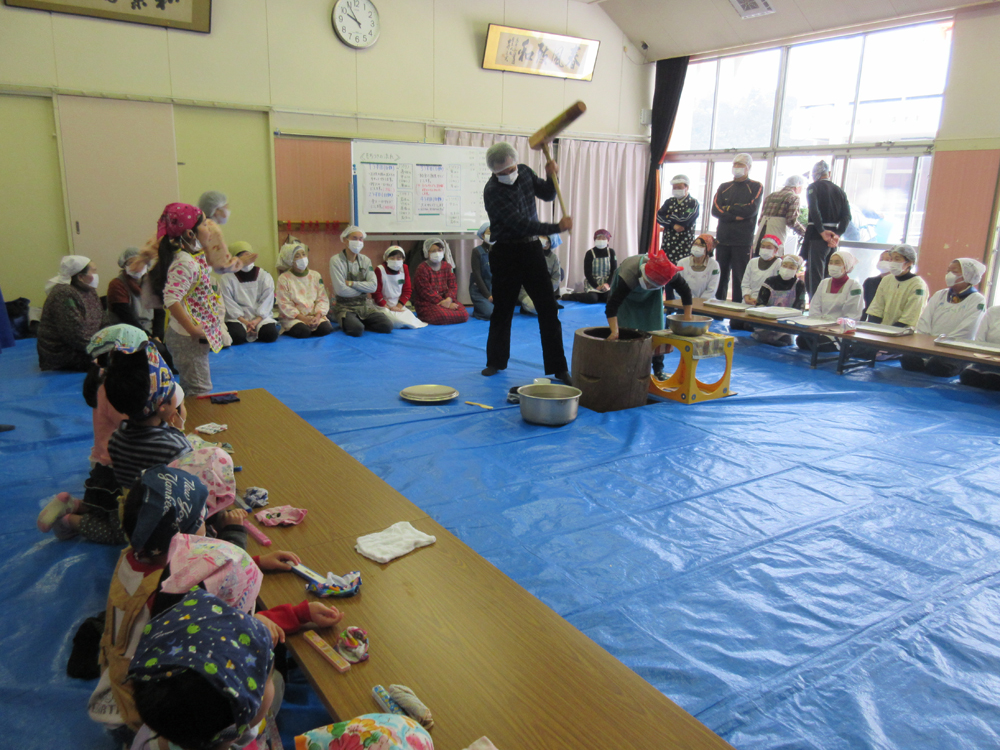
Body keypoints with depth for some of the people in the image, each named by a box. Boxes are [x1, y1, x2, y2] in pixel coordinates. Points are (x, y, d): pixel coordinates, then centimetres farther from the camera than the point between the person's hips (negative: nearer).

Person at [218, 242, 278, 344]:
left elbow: (267, 301, 0)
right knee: (237, 337, -31)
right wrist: (245, 322, -16)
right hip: (238, 318, -2)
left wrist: (257, 321, -15)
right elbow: (229, 304, -5)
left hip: (260, 317, 2)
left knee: (271, 334, -27)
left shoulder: (265, 276, 6)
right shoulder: (226, 278, 2)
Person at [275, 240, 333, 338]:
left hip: (315, 315, 3)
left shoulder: (315, 275, 9)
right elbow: (285, 305, -8)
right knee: (303, 332, -33)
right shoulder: (283, 279, -2)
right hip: (293, 317, -3)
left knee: (326, 329, -26)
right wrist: (303, 318, -19)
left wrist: (318, 316, -16)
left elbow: (323, 299, 3)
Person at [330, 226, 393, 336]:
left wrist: (351, 283, -14)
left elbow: (373, 286, -5)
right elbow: (341, 290, -17)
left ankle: (359, 322, 7)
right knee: (357, 330, -33)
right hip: (345, 306, -5)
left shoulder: (365, 260, 7)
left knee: (387, 326, -18)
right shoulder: (336, 260, -8)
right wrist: (363, 288, -3)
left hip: (365, 305, 5)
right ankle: (345, 322, 2)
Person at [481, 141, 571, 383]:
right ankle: (496, 361, 26)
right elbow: (521, 224, -22)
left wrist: (551, 176, -4)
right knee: (502, 310, 7)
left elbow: (547, 195, 16)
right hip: (506, 252, -4)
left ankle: (558, 368, 3)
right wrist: (558, 227, -22)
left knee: (548, 309, -2)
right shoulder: (492, 191, -16)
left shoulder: (525, 171, 3)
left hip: (532, 248, 4)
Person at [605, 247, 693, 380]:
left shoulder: (669, 274, -34)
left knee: (656, 330, -3)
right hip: (626, 298, -3)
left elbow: (685, 292, -16)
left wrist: (687, 318, -18)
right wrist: (614, 332, -54)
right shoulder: (629, 275, -46)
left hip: (650, 298, 3)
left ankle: (658, 369, 9)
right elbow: (611, 306, -48)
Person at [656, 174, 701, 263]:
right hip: (668, 243, 4)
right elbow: (659, 217, 1)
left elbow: (684, 219, -15)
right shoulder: (669, 202, 15)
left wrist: (668, 217, -1)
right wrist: (673, 225, -14)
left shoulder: (693, 203, 0)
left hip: (684, 244, -4)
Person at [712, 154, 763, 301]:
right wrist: (736, 216, -11)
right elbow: (715, 210, 0)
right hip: (722, 239, 3)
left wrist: (728, 208, -3)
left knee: (740, 278, -4)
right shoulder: (724, 187, 15)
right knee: (720, 277, 5)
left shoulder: (756, 187, 6)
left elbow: (751, 210, -10)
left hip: (743, 241, -3)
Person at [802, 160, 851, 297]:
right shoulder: (840, 191, 14)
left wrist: (822, 232, -18)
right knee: (828, 277, 14)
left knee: (815, 277, -6)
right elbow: (847, 216, 2)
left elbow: (814, 210, -17)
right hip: (833, 239, 6)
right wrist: (837, 234, -6)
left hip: (816, 236, -6)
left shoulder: (813, 187, -1)